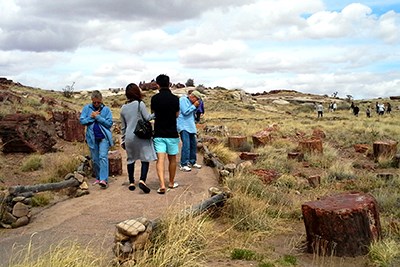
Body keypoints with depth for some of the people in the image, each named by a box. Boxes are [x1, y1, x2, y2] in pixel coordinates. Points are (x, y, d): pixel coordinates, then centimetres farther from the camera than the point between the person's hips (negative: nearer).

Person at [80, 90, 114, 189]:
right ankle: (98, 178, 22)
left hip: (104, 137, -3)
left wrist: (97, 117, -13)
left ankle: (104, 180, -18)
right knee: (95, 159, 9)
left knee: (103, 157, -13)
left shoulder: (106, 109, -1)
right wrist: (91, 117, -13)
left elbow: (109, 123, -8)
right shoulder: (87, 108, 4)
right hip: (92, 138, 3)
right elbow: (82, 121, -1)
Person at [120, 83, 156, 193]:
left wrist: (123, 140, 22)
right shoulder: (140, 104, -7)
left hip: (129, 137, 5)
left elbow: (123, 126, 15)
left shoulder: (123, 108, 10)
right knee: (145, 158, -2)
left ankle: (131, 183, 19)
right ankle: (142, 180, -17)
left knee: (130, 159, 15)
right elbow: (147, 117, -12)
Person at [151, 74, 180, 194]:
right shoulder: (175, 99, -6)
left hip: (158, 133, 0)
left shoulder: (155, 98, -5)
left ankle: (162, 185, -18)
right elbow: (177, 114, 6)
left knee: (160, 159, -4)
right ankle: (171, 182, 27)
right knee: (172, 159, 14)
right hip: (172, 133, 0)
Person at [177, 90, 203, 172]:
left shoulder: (190, 102, 17)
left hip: (190, 126, 10)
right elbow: (185, 112, -17)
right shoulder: (183, 99, -8)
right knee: (186, 145, -15)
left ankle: (192, 162, 24)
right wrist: (194, 106, -10)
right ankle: (183, 165, -12)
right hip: (183, 126, -9)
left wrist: (196, 107, 7)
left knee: (193, 144, 12)